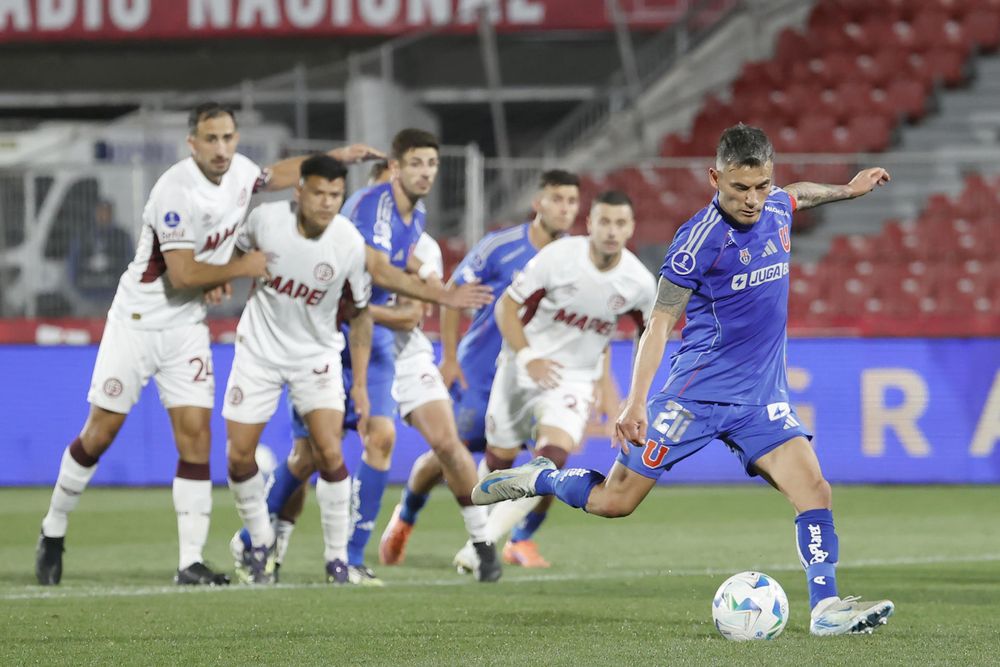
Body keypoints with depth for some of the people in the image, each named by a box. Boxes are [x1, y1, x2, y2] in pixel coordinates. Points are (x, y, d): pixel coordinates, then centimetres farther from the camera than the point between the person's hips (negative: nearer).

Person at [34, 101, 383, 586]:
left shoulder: (239, 171, -1)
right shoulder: (176, 191, -24)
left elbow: (276, 175, 24)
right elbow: (182, 274, -24)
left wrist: (336, 158, 25)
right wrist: (241, 268, -14)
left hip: (187, 326, 6)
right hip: (138, 322, -6)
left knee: (195, 433, -5)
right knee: (100, 433, 0)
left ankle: (190, 563, -7)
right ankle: (53, 533, 19)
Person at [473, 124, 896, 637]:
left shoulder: (776, 208, 2)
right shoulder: (701, 238, -18)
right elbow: (661, 320, -15)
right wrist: (637, 401, -20)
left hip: (762, 394, 5)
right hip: (697, 392, -5)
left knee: (814, 491, -14)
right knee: (613, 502, 0)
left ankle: (826, 608, -10)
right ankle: (539, 479, 26)